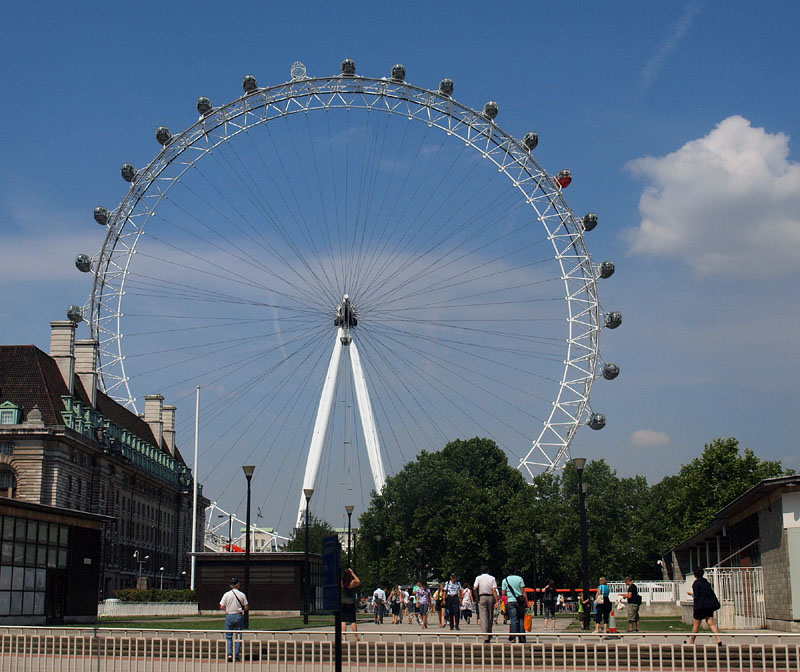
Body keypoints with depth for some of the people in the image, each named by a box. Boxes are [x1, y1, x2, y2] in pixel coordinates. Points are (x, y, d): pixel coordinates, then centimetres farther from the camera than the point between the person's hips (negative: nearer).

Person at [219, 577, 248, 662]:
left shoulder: (226, 595, -5)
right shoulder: (242, 595, -5)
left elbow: (221, 607, -5)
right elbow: (246, 607, -4)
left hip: (229, 616, 0)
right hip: (239, 616, 0)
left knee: (228, 636, 7)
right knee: (238, 636, 8)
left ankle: (229, 654, -6)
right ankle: (237, 654, 7)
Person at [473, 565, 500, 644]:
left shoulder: (478, 578, 1)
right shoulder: (492, 578, 3)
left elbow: (474, 588, -10)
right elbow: (494, 590, -5)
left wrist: (477, 598, 1)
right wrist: (497, 600, -4)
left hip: (482, 597, -2)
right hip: (491, 597, 2)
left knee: (483, 617, -6)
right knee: (490, 617, 12)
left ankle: (486, 637, -19)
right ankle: (489, 635, 21)